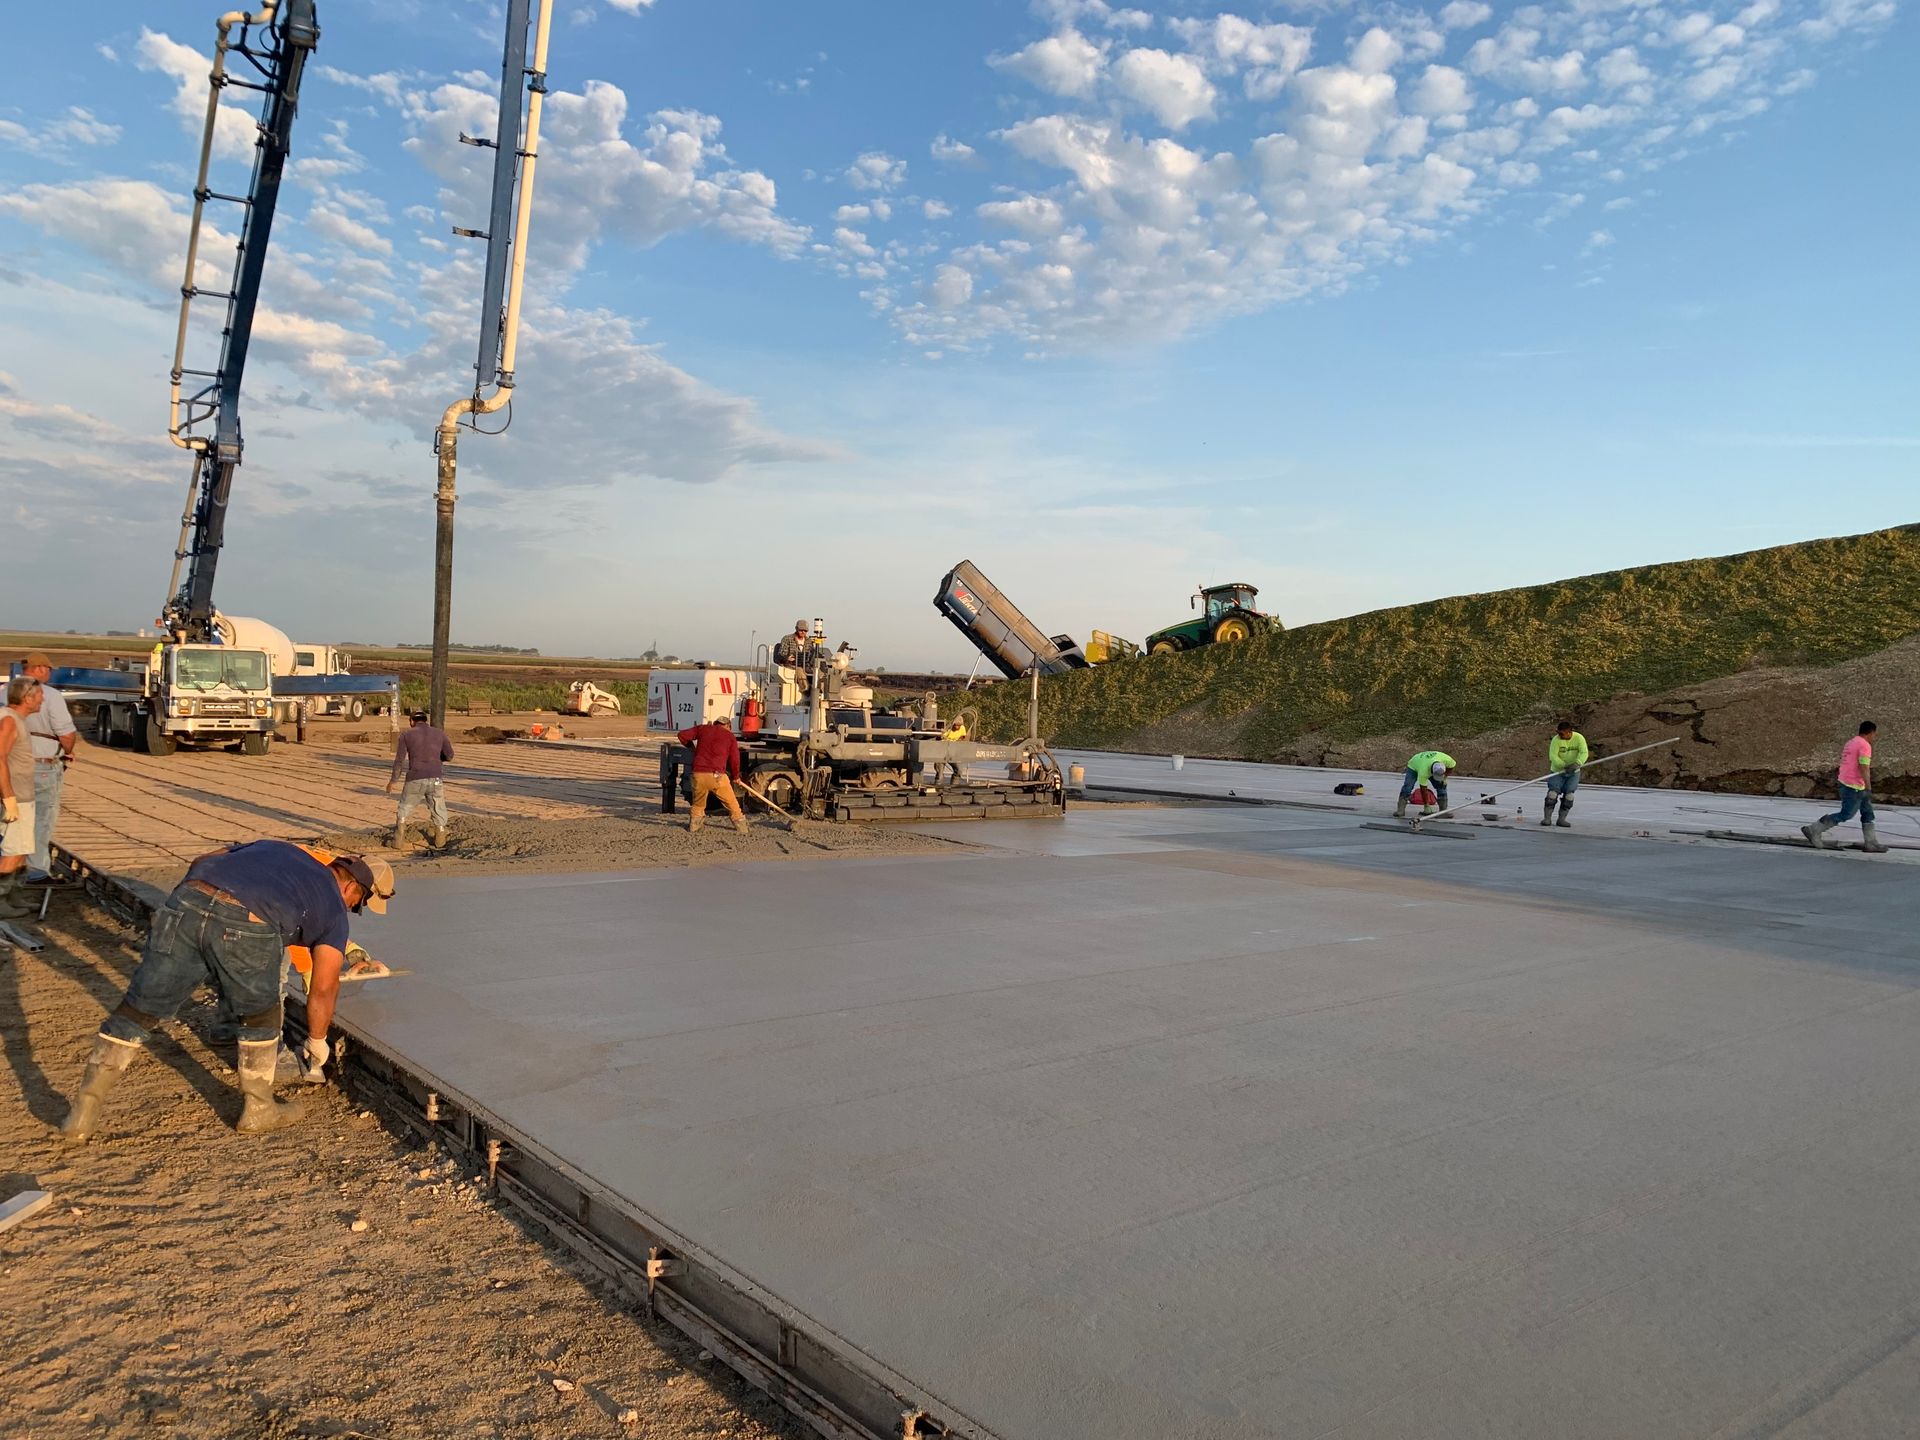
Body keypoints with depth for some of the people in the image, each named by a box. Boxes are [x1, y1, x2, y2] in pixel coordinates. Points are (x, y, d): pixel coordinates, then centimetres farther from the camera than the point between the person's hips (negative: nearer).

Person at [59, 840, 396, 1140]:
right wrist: (317, 1042, 36)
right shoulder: (333, 907, 24)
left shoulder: (275, 847, 39)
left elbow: (200, 861, 32)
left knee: (137, 1010, 17)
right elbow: (323, 989, 22)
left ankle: (84, 1112, 21)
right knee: (259, 1015, 23)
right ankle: (258, 1109, 32)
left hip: (186, 903, 4)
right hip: (247, 927, -3)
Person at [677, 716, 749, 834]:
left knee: (698, 803, 22)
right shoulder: (730, 736, 11)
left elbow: (682, 735, 10)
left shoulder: (703, 729, 15)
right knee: (731, 802, 11)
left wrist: (691, 747, 29)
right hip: (717, 775, -2)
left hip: (698, 774, 2)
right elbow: (735, 759, 9)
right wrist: (736, 776, 24)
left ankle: (692, 828, 20)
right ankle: (742, 828, 15)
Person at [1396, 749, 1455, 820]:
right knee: (1407, 788, -22)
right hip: (1414, 767, -5)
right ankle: (1400, 811, -21)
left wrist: (1444, 778, -15)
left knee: (1441, 787, -7)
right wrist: (1426, 805, -26)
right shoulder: (1423, 772, -44)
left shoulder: (1446, 760, -36)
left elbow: (1451, 767, -10)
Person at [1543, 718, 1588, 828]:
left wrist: (1576, 764, -39)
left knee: (1569, 794, -3)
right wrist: (1564, 766, -36)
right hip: (1557, 771, -2)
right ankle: (1547, 818, -8)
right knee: (1553, 792, -12)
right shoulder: (1556, 740, -16)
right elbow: (1552, 756, -22)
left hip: (1574, 773, 2)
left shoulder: (1579, 738, -12)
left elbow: (1584, 753, -20)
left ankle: (1562, 818, 6)